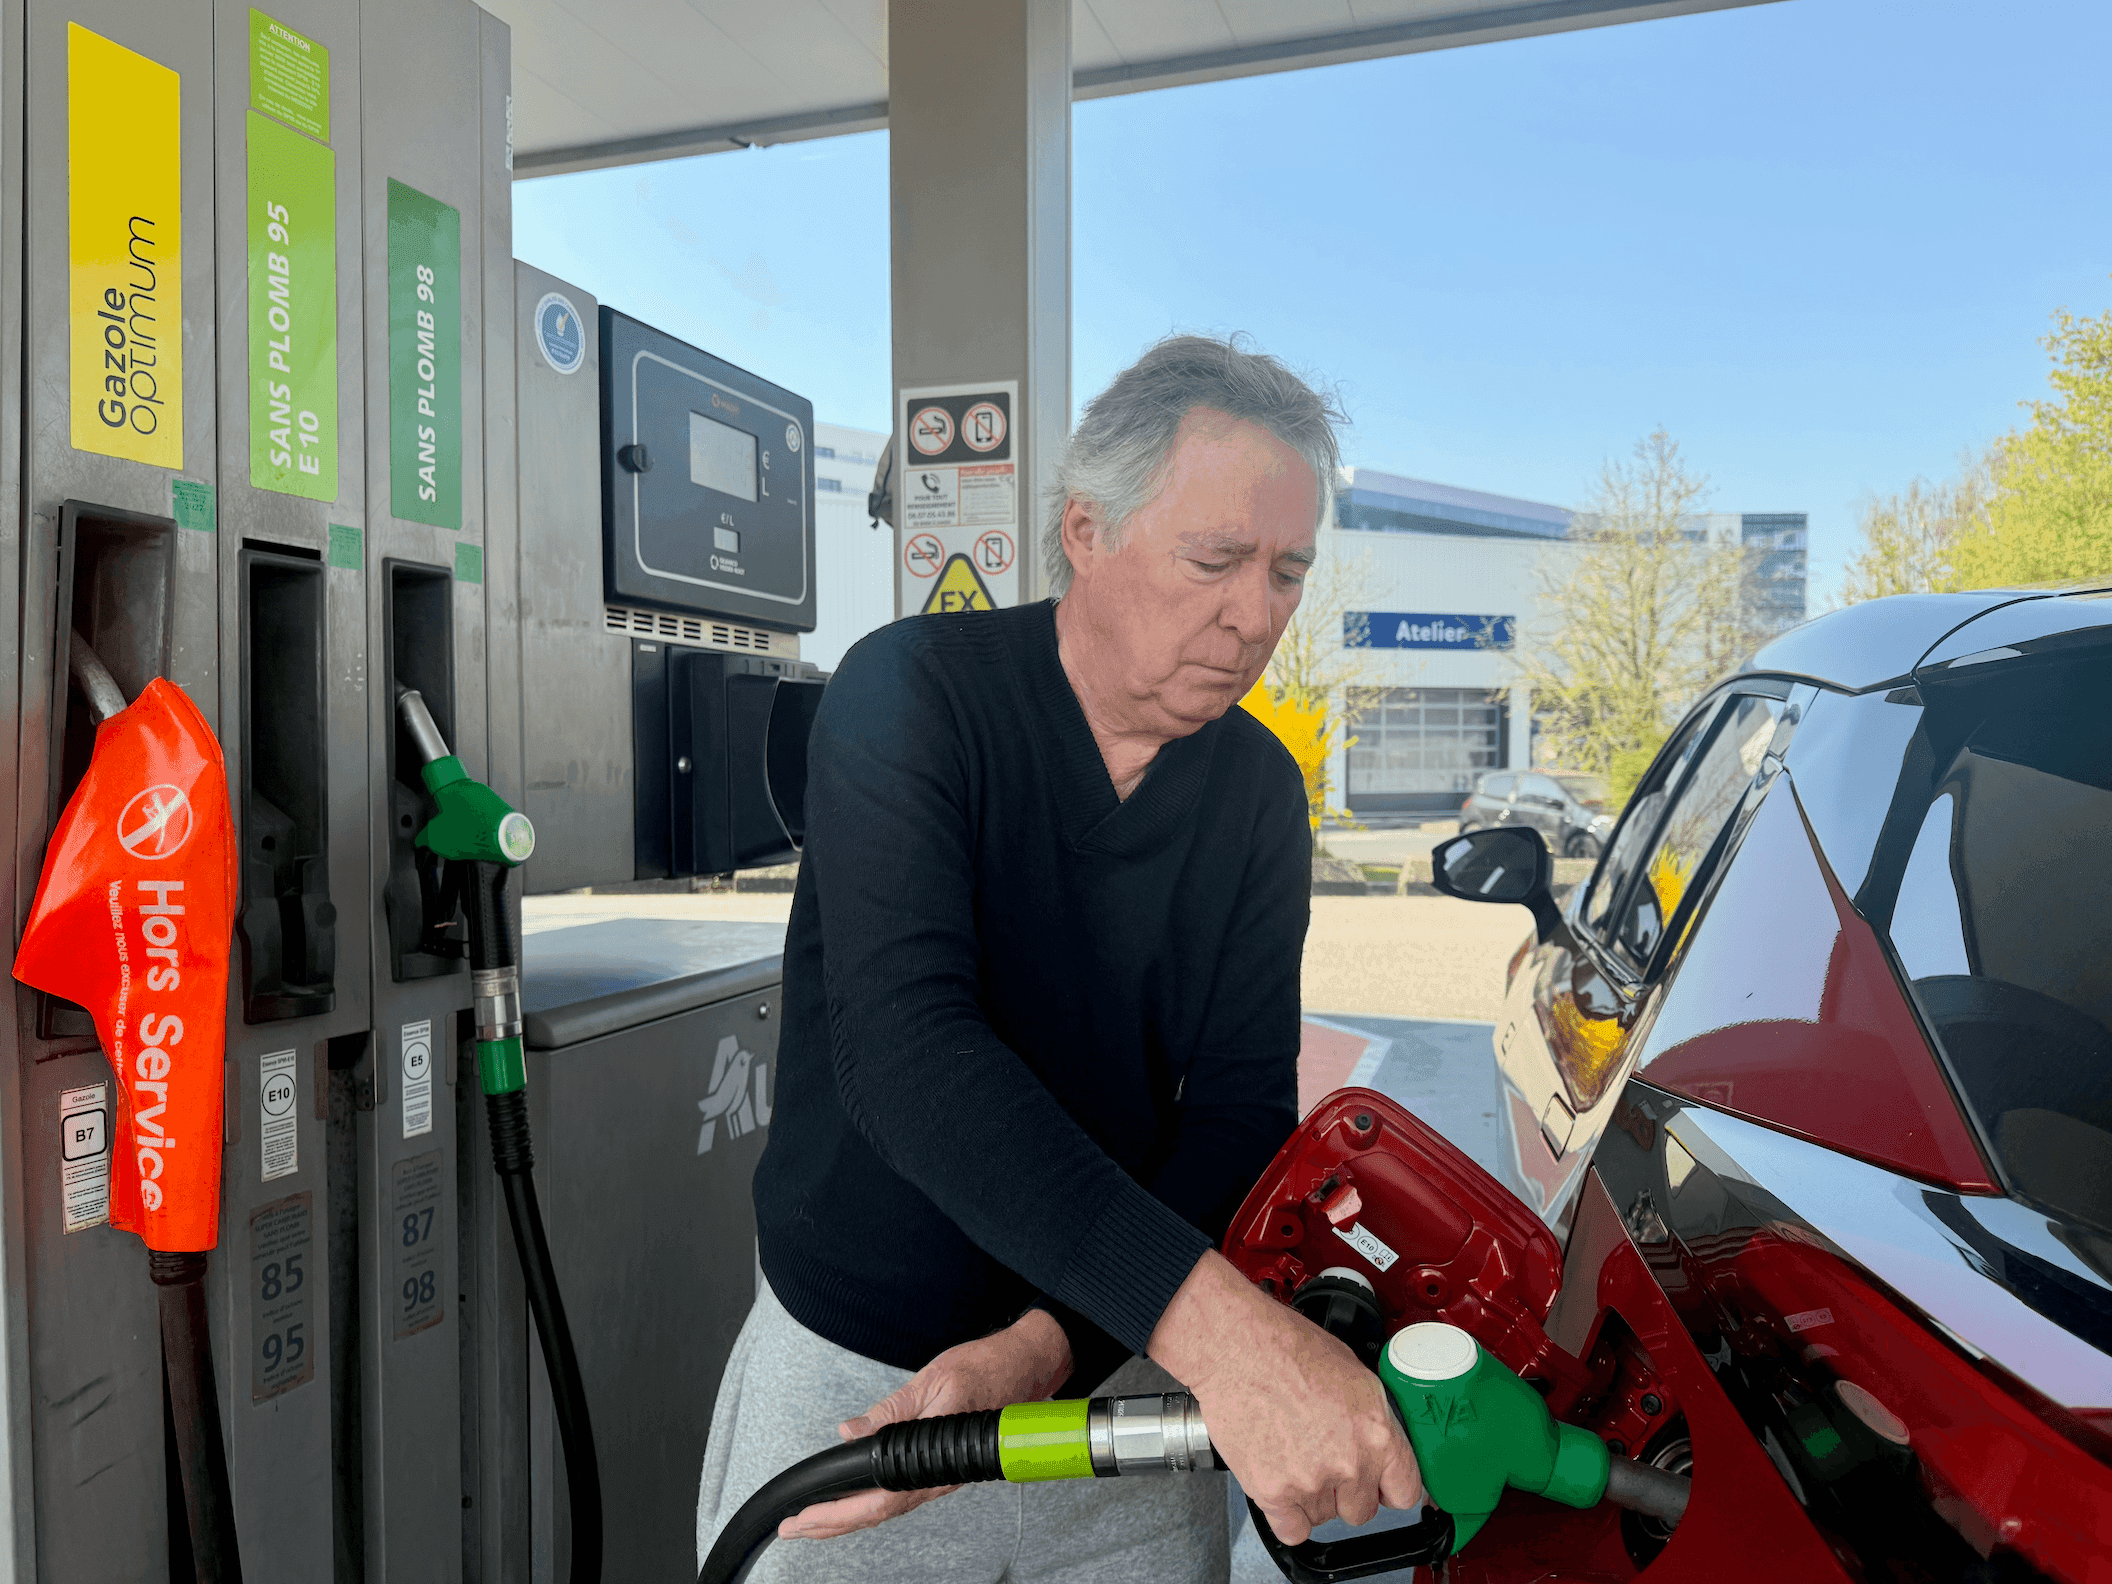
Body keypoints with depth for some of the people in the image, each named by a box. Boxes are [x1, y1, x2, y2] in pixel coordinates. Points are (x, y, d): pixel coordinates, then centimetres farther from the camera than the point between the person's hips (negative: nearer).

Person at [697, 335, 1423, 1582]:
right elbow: (902, 1046, -30)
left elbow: (1242, 1110, -8)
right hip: (849, 1382, -3)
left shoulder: (1260, 792, -3)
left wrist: (1052, 1344, -23)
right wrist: (1210, 1318, -39)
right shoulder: (915, 693, -16)